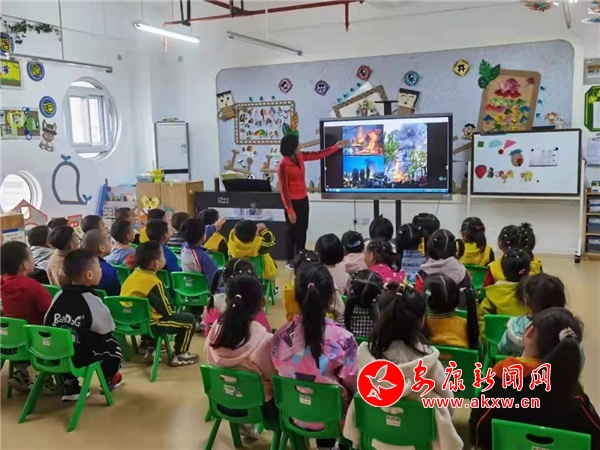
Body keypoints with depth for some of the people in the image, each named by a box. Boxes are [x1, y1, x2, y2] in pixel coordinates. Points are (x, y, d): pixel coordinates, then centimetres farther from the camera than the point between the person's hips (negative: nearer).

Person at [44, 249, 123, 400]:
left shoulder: (59, 295, -2)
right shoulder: (92, 301, -19)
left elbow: (47, 325, 7)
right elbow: (106, 331, -9)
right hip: (81, 357, -5)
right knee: (113, 346, 19)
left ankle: (69, 386, 32)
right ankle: (108, 380, 40)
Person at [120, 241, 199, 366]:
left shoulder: (133, 275, 4)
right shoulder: (154, 283, -20)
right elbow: (168, 312, -14)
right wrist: (173, 311, 9)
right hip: (148, 324, -9)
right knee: (189, 320, 1)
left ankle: (150, 348, 34)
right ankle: (179, 356, 11)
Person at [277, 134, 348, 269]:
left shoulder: (300, 156, 1)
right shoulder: (283, 165, -21)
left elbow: (318, 155, 14)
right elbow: (283, 189, -20)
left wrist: (336, 147, 15)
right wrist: (289, 210, -20)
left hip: (303, 199, 8)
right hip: (293, 202, -8)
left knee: (303, 230, 14)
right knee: (293, 231, 3)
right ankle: (290, 261, 16)